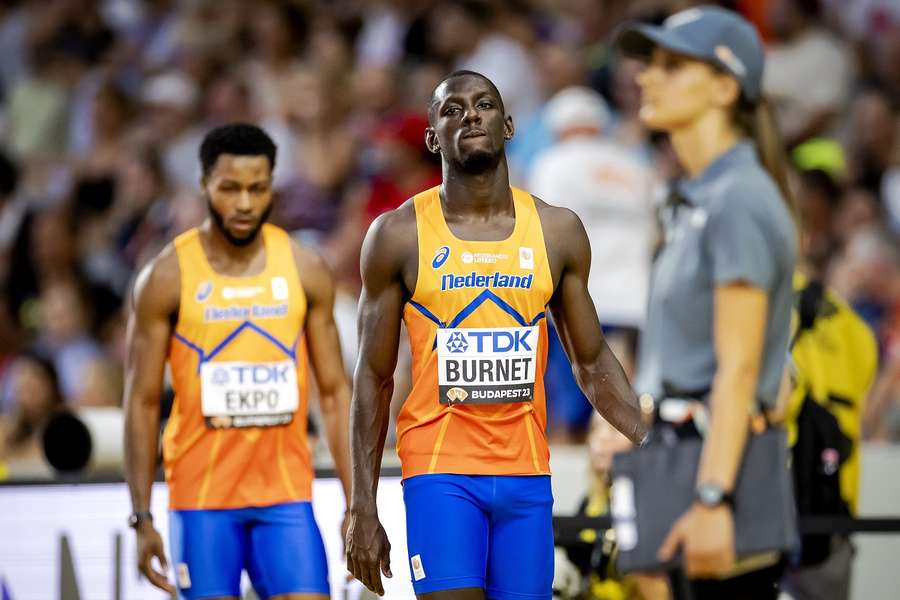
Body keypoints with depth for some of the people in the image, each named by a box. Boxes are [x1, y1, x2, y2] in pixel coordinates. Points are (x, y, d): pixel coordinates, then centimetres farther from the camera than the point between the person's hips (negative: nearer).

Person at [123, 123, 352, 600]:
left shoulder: (306, 270, 4)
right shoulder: (166, 277, -3)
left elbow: (334, 392, 7)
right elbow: (142, 402, -1)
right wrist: (142, 518, -6)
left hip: (286, 491, 2)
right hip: (201, 495, -2)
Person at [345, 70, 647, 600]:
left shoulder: (558, 230, 6)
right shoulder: (399, 234, -1)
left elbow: (592, 362, 12)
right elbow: (374, 378, 2)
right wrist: (363, 508, -2)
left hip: (527, 474, 3)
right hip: (440, 471, -3)